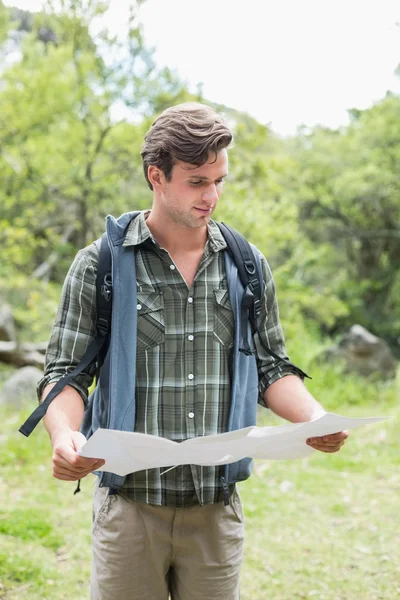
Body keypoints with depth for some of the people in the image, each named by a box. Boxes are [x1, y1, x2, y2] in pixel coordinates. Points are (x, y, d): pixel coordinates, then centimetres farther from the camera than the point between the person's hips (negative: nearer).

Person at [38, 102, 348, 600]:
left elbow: (270, 370, 12)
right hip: (130, 500, -2)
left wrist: (314, 416, -7)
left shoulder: (248, 266, 7)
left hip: (217, 504, 3)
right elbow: (65, 372, -1)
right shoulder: (100, 265, -2)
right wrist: (65, 436, -22)